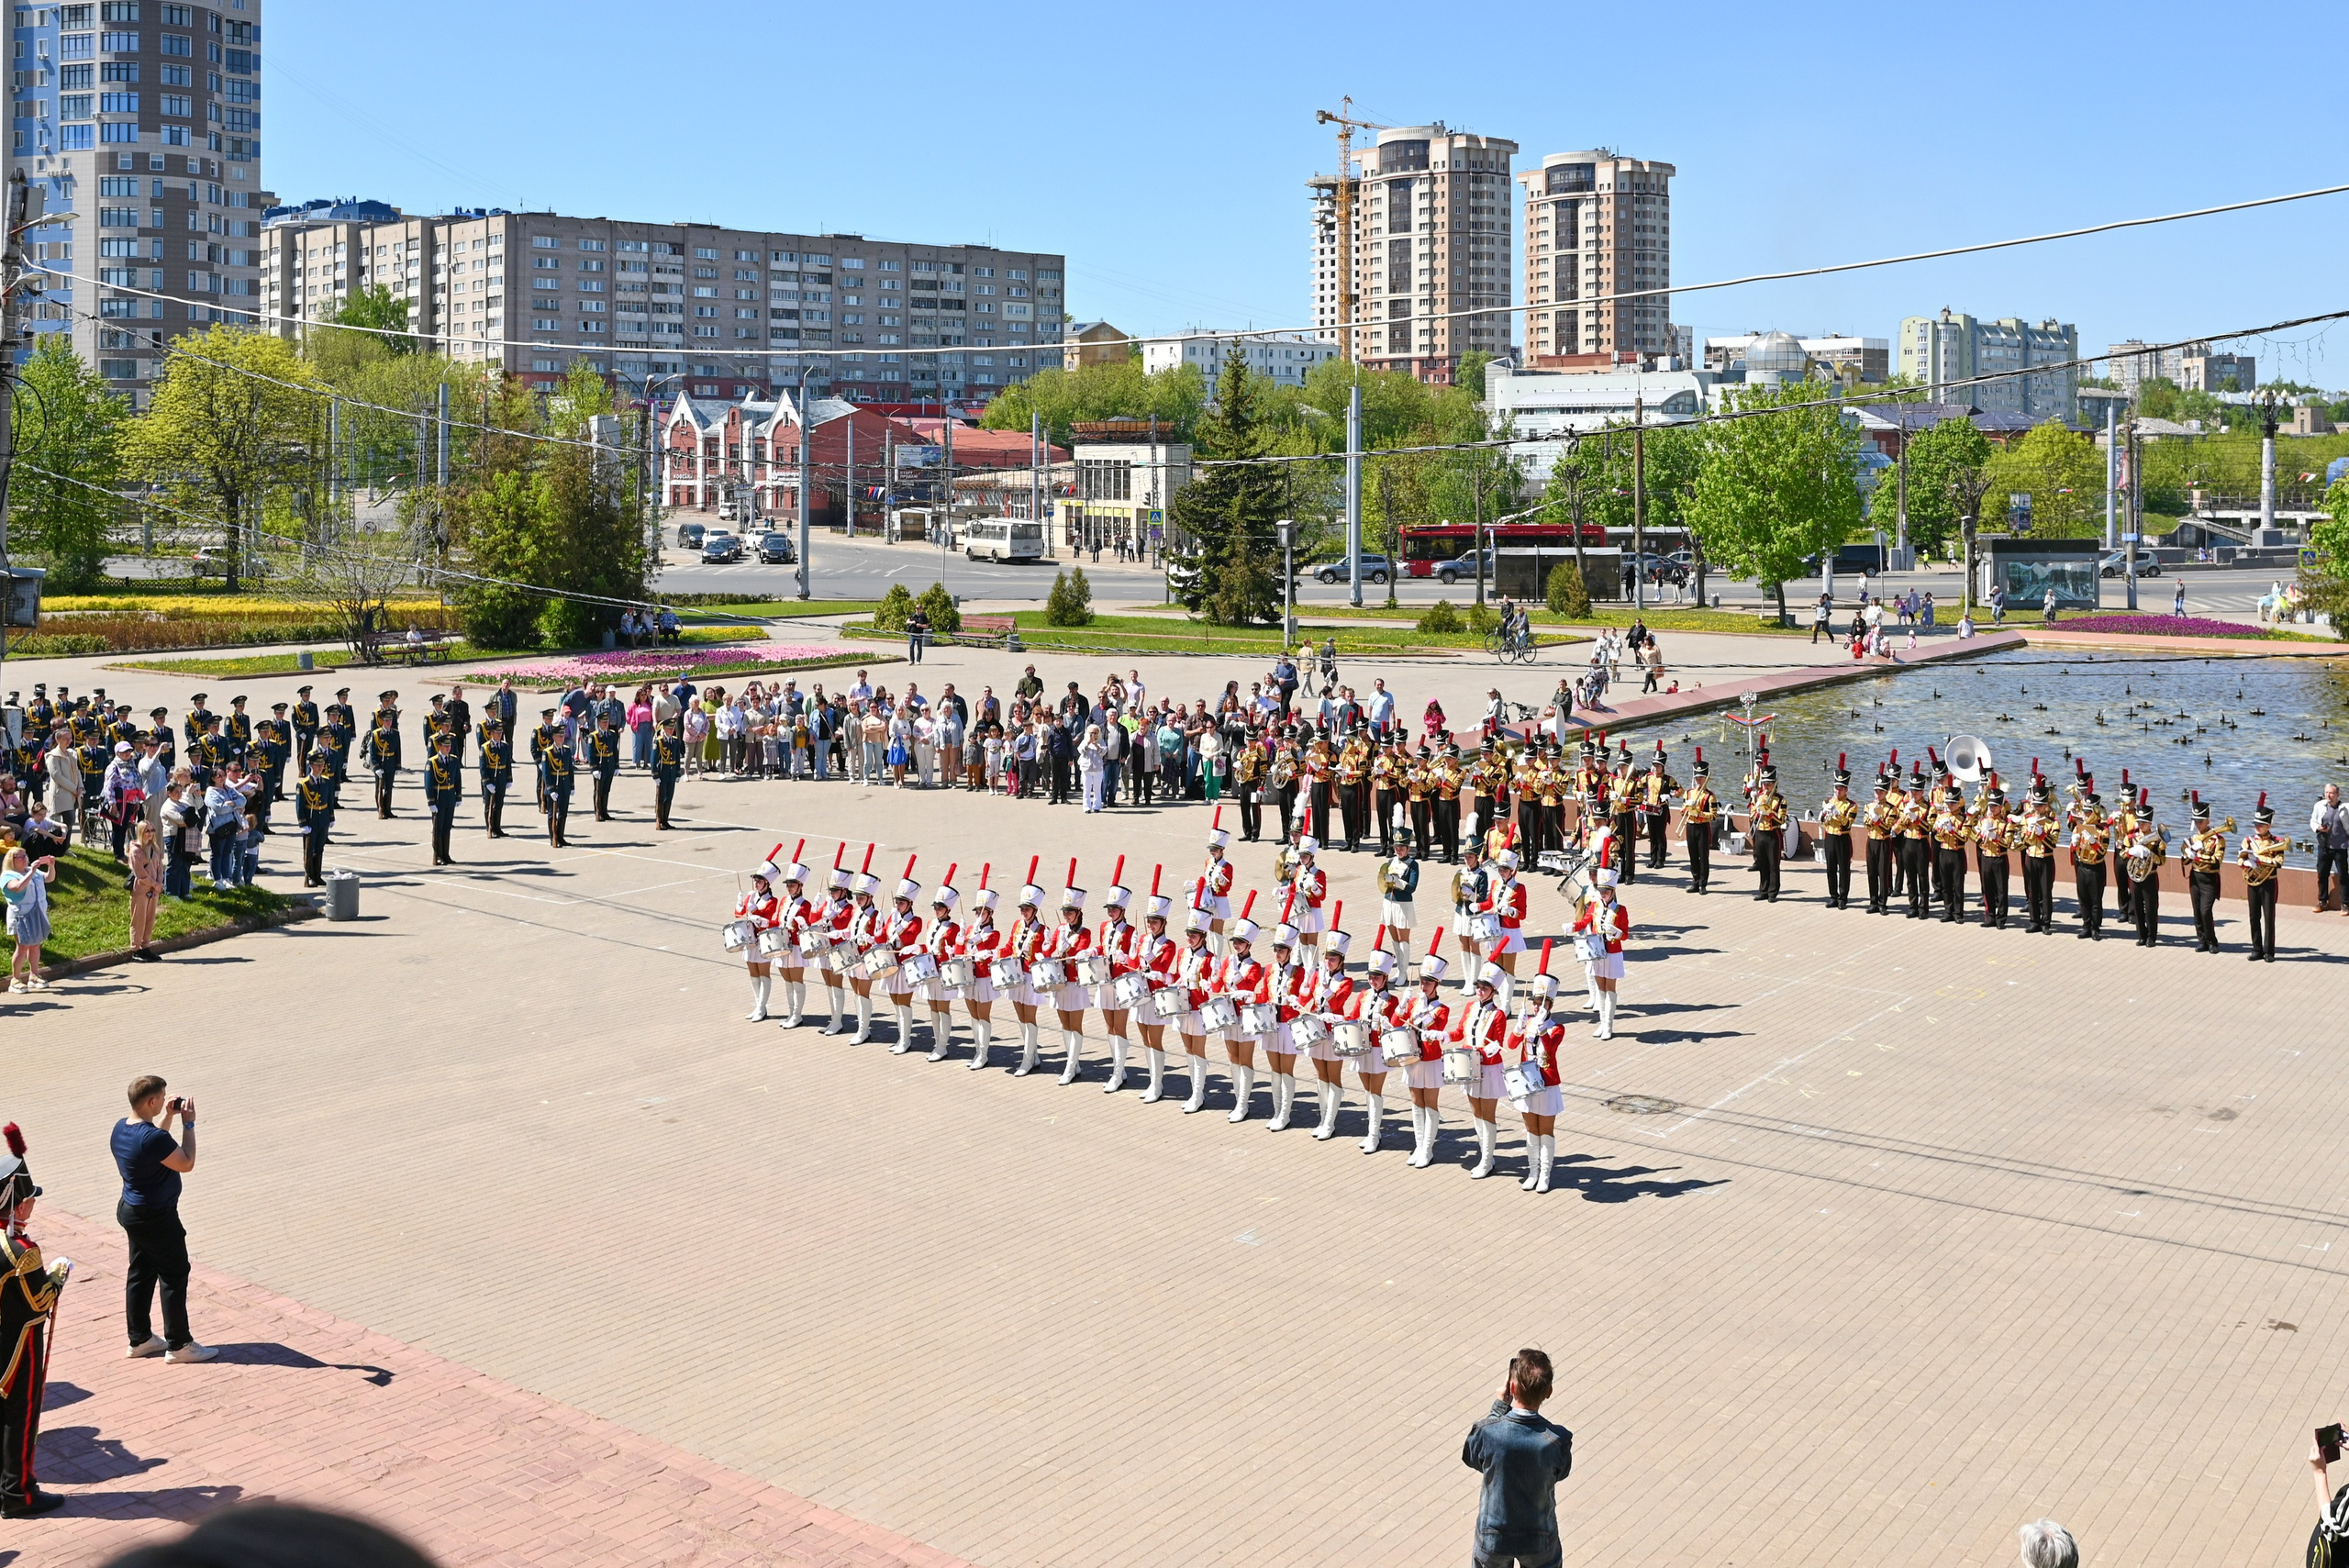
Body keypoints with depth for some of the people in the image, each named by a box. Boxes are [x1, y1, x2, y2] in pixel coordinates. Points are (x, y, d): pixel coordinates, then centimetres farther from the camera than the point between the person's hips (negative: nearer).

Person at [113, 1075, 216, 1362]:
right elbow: (186, 1163, -19)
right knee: (175, 1277, 2)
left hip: (131, 1210, 10)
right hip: (156, 1217, -9)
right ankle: (179, 1345, 8)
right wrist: (188, 1124, -14)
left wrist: (168, 1116, 12)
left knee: (141, 1273, 18)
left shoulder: (121, 1128, 0)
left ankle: (140, 1339, 27)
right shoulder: (152, 1138, -29)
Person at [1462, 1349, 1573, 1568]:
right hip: (1539, 1540, 0)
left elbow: (1471, 1458, -3)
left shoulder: (1487, 1431, -26)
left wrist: (1500, 1405, -5)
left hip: (1493, 1536, 0)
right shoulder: (1557, 1441, -26)